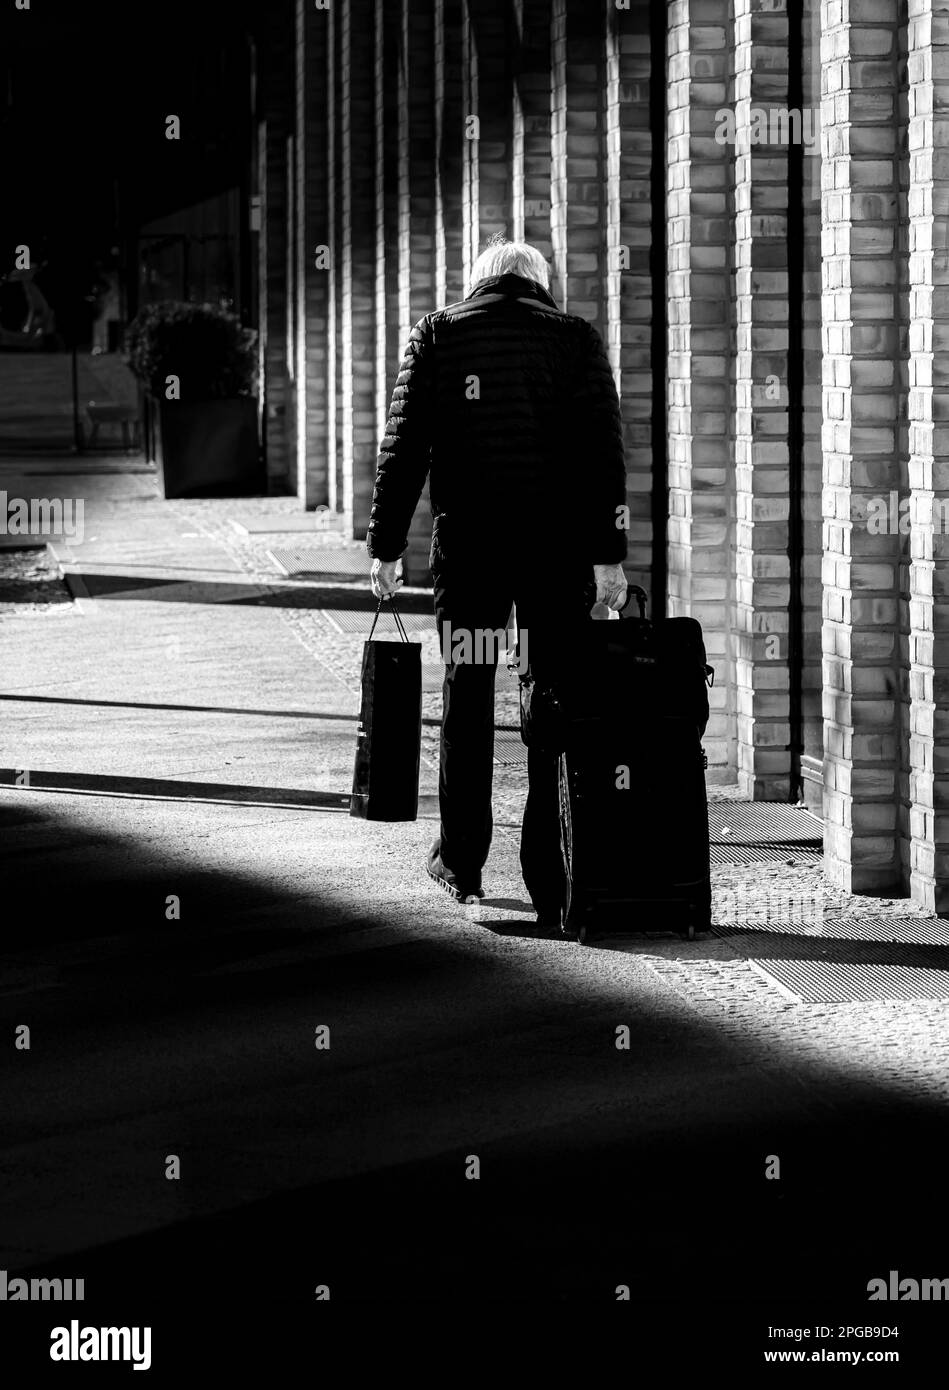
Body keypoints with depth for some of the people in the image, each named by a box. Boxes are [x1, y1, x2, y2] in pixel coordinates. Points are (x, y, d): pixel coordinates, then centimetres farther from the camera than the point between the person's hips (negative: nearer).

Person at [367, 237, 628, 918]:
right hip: (559, 545, -1)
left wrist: (386, 546, 4)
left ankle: (461, 862, 18)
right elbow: (604, 449, -3)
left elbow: (404, 445, 1)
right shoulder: (576, 337, 4)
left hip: (467, 542, 1)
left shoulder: (438, 333, 5)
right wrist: (609, 554, -3)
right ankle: (550, 876, 0)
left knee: (468, 700, 13)